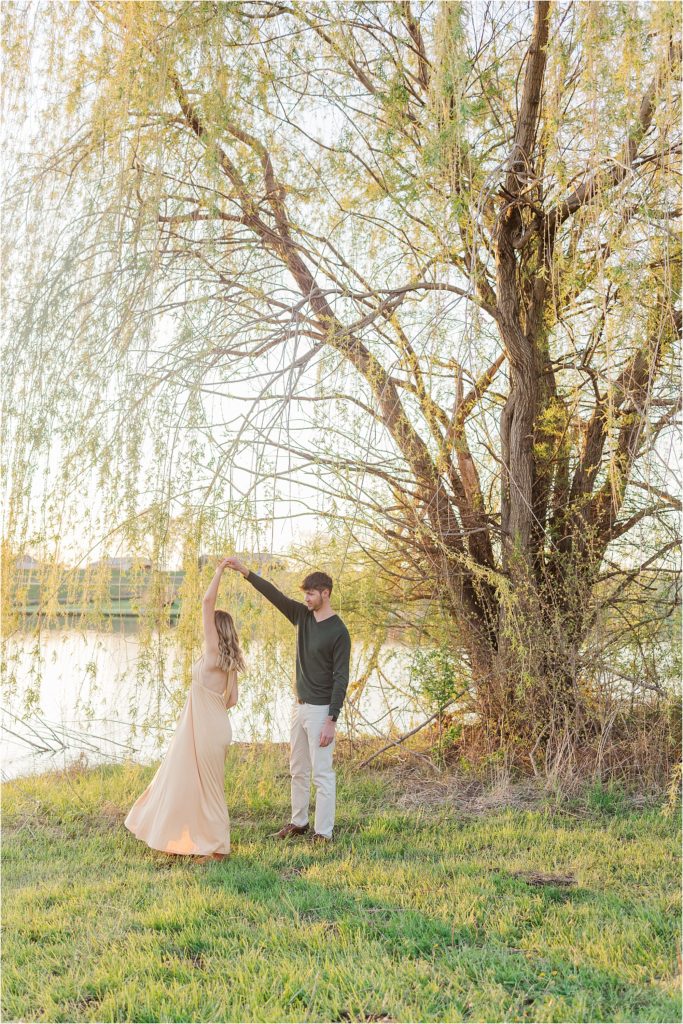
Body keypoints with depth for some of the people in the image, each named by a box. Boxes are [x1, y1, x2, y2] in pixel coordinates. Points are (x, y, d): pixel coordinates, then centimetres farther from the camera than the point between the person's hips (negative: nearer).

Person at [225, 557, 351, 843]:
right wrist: (244, 571, -6)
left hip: (320, 710, -8)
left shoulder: (338, 632, -16)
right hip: (299, 706, 8)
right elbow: (274, 594, 3)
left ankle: (323, 832, 6)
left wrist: (332, 721, -21)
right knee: (297, 769, 17)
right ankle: (298, 822, 31)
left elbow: (341, 679, -17)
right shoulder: (302, 616, 4)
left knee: (322, 772, -3)